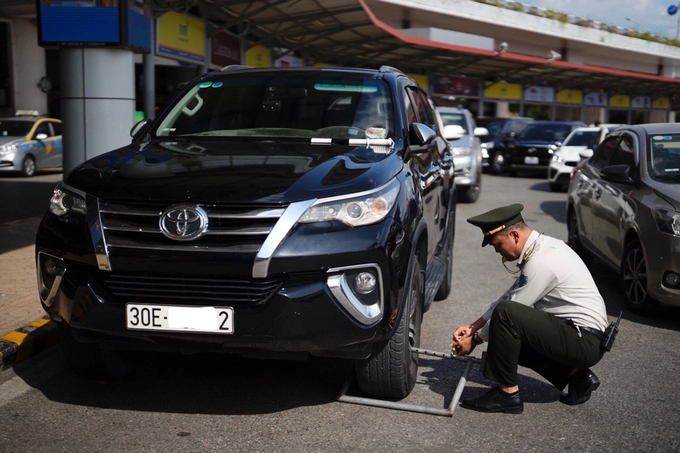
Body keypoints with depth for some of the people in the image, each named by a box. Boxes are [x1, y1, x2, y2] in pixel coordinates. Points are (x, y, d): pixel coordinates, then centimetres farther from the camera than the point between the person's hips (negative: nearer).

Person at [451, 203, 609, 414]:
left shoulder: (542, 261, -22)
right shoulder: (542, 247, 8)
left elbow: (506, 310, -16)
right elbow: (510, 296, 15)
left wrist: (475, 340, -2)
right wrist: (473, 327, 11)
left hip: (585, 342, -10)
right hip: (582, 337, 10)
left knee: (506, 314, -23)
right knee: (509, 341, 19)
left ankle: (507, 393, -10)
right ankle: (576, 375, 14)